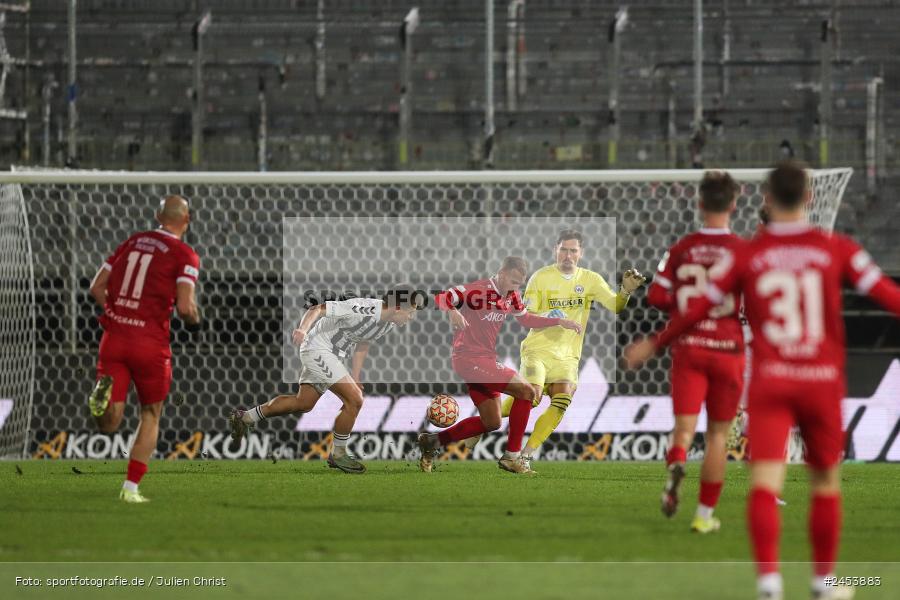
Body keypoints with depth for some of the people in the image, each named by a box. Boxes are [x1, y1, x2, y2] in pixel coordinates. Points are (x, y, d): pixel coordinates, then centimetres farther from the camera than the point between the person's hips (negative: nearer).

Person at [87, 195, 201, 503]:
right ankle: (131, 487, 14)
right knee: (151, 415, 19)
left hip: (114, 338, 3)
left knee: (109, 425, 3)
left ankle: (105, 390, -30)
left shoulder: (131, 242, 12)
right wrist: (194, 320, 8)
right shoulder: (185, 255, -3)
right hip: (150, 344, -3)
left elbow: (96, 287, 12)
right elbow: (185, 306, -15)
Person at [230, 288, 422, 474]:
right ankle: (338, 454, 2)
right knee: (354, 400, -14)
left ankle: (245, 417, 32)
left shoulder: (389, 324, -2)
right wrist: (303, 329, -43)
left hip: (336, 355, 10)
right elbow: (317, 310, -26)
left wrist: (355, 379, 13)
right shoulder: (364, 310, -29)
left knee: (303, 403, 19)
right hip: (318, 348, -10)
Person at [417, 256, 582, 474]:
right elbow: (441, 298, -25)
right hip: (469, 357, -10)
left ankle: (433, 441, 23)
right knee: (526, 391, -17)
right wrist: (452, 312, -46)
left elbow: (526, 319, 24)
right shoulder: (478, 290, -18)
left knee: (491, 422, 14)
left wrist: (559, 321, 16)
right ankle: (511, 456, -11)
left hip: (486, 359, 10)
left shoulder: (511, 295, 8)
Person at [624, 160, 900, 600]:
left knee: (765, 483, -10)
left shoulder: (747, 255, 1)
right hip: (823, 382, 1)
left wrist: (653, 345, 21)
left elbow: (698, 309, 6)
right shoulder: (837, 250, 0)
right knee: (825, 484, 17)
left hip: (770, 382, -1)